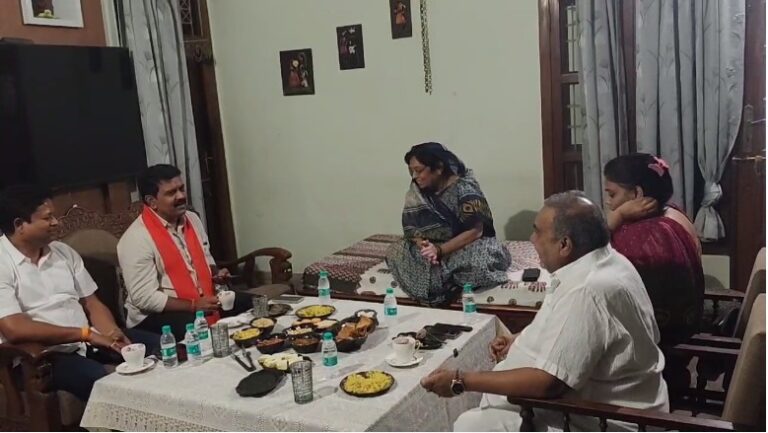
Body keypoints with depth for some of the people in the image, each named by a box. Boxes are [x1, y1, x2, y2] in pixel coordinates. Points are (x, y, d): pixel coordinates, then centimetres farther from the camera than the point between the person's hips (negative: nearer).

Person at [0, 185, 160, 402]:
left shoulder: (64, 252, 11)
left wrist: (113, 335, -10)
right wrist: (86, 334, -20)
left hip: (87, 341, 7)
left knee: (160, 346, -9)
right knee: (99, 379, -35)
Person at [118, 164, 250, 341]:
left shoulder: (192, 219, 5)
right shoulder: (136, 239, -18)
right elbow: (144, 298, -20)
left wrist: (216, 273, -1)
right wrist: (193, 306, -23)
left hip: (204, 301, 7)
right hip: (157, 314, -7)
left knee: (247, 305, -9)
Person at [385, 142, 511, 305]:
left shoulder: (464, 188, -20)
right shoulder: (417, 191, -3)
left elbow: (475, 231, -23)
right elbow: (412, 227, -2)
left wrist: (439, 250, -31)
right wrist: (423, 245, -26)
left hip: (469, 246, -5)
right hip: (435, 247, 5)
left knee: (478, 260, -40)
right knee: (395, 253, -19)